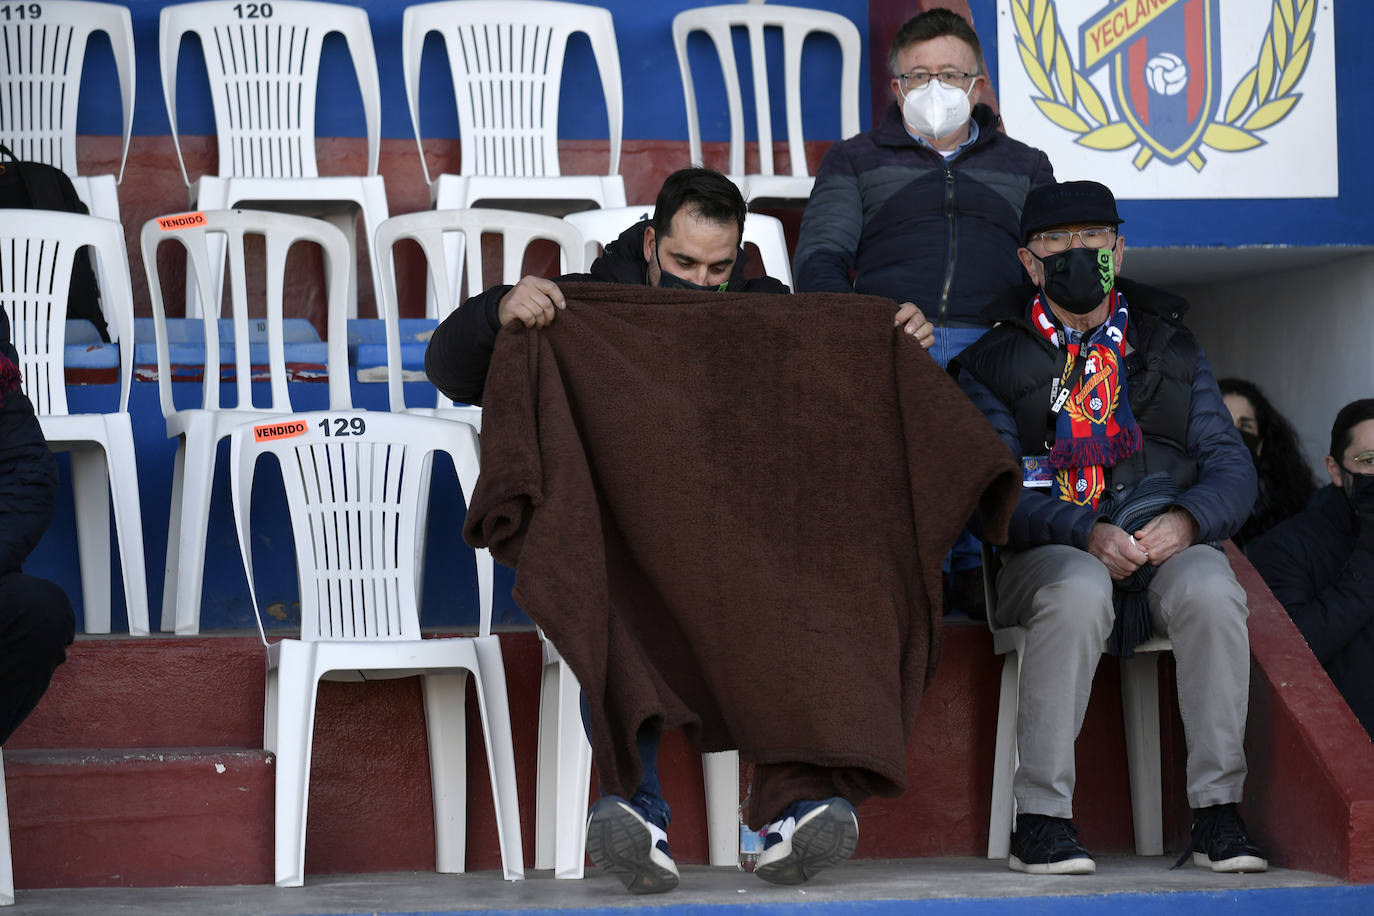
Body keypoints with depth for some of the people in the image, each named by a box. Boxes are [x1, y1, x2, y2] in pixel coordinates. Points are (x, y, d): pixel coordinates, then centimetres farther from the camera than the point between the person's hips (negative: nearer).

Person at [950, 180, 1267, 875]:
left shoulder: (1169, 347, 17)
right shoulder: (994, 360, 8)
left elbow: (1230, 465, 10)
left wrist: (1187, 519, -14)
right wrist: (1085, 534, -23)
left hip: (1165, 541, 2)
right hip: (1047, 552, -2)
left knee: (1210, 590, -33)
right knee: (1078, 591, -37)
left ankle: (1217, 812, -26)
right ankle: (1041, 819, -32)